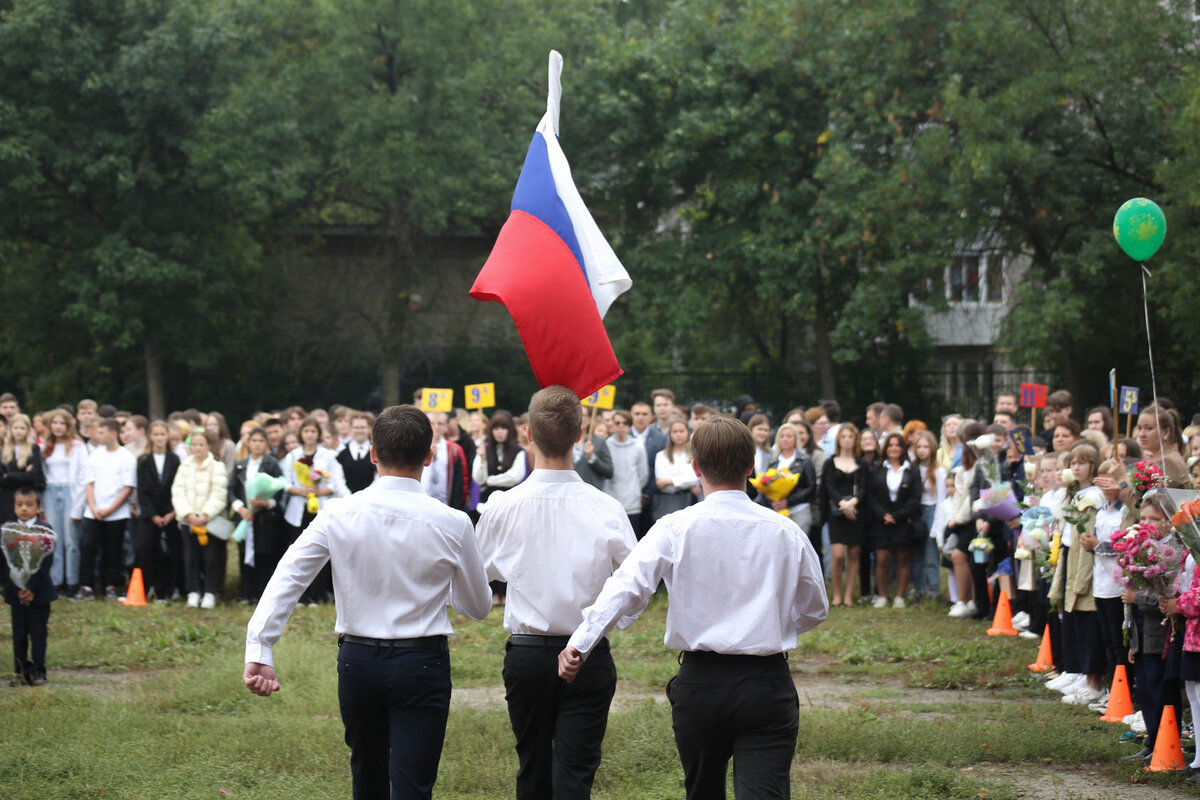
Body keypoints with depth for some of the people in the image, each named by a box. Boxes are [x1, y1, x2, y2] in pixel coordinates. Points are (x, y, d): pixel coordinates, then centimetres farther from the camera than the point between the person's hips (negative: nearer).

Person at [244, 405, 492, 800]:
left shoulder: (338, 515, -5)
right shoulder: (451, 523, -9)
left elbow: (285, 580, -10)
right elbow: (479, 607, 4)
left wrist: (259, 652, -12)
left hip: (357, 661, 3)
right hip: (421, 663, -3)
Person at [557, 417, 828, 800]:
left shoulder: (675, 529, -5)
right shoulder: (787, 533, 1)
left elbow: (626, 588, -17)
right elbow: (815, 610, 13)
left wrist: (580, 643, -19)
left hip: (699, 682, 1)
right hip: (767, 683, -1)